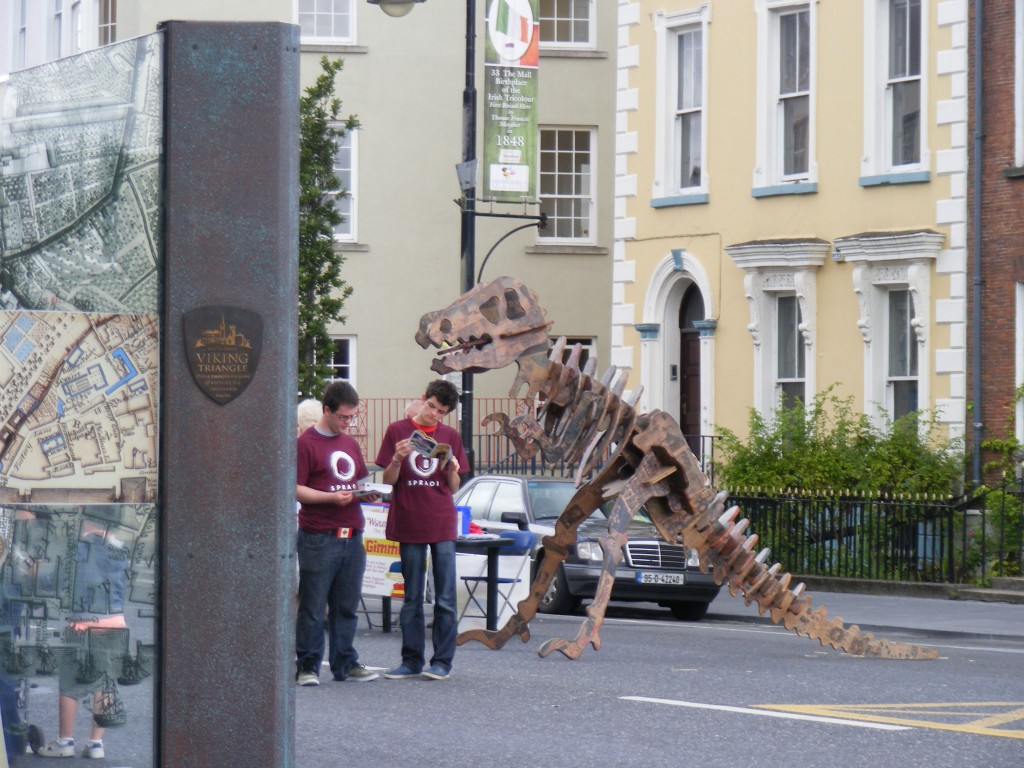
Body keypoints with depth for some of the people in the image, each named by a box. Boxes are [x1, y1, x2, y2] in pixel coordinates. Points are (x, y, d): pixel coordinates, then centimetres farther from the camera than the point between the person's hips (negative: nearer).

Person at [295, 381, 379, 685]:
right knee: (312, 607, -3)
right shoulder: (307, 442, -5)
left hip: (351, 537, 7)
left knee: (346, 606, 10)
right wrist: (332, 497, -19)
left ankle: (345, 663, 16)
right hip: (318, 538, -7)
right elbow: (295, 489, -10)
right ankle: (307, 666, 1)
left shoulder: (351, 443, 19)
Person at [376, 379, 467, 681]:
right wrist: (398, 459, -16)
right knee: (412, 598, 6)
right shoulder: (397, 431, 3)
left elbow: (454, 488, 11)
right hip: (409, 525, -1)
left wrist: (453, 471, -10)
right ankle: (412, 660, 11)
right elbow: (388, 480, 3)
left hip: (442, 525, 1)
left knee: (445, 598, -1)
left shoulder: (449, 436, 8)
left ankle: (442, 661, 3)